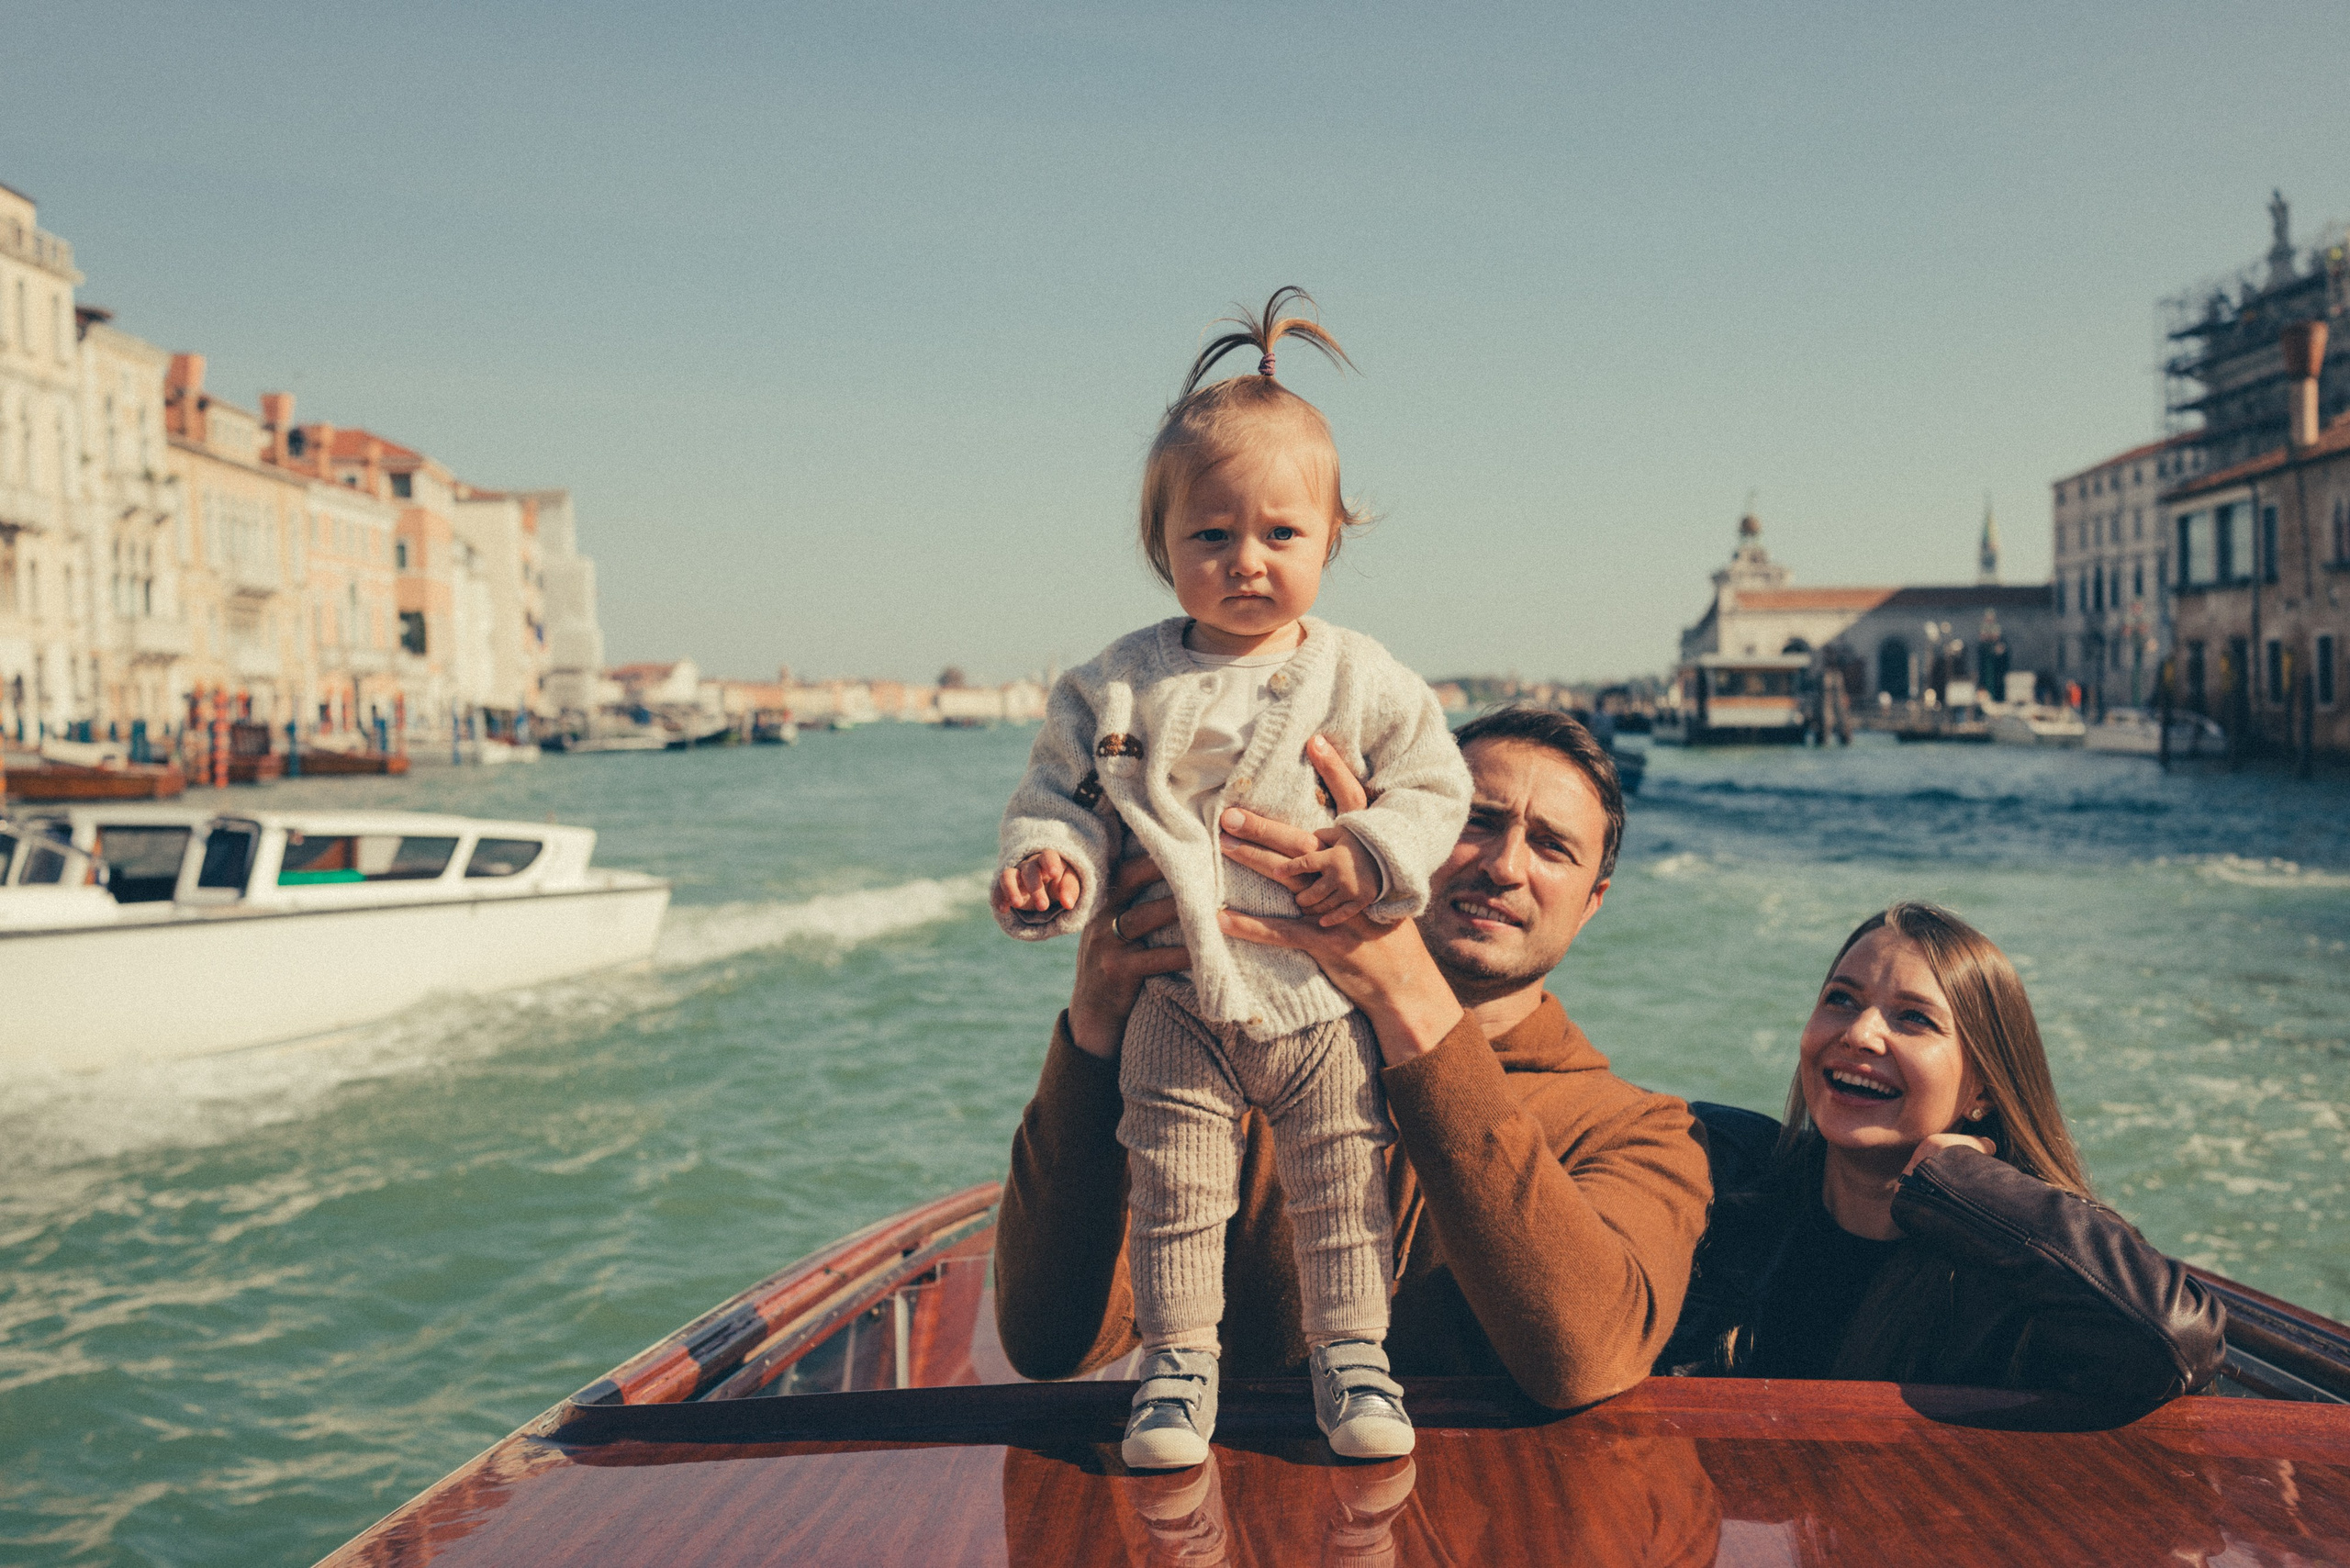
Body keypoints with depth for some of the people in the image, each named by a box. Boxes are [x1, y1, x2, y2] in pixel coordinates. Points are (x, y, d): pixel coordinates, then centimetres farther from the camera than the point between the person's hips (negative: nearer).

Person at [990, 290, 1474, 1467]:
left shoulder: (1361, 681, -3)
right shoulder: (1119, 687, -3)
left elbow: (1433, 785, 1)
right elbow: (1061, 793, 1)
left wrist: (1377, 858, -16)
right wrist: (1049, 863, -20)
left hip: (1325, 995, 0)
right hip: (1179, 1003, 0)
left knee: (1343, 1188, 8)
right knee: (1171, 1191, 6)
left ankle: (1351, 1354, 24)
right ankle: (1178, 1366, 20)